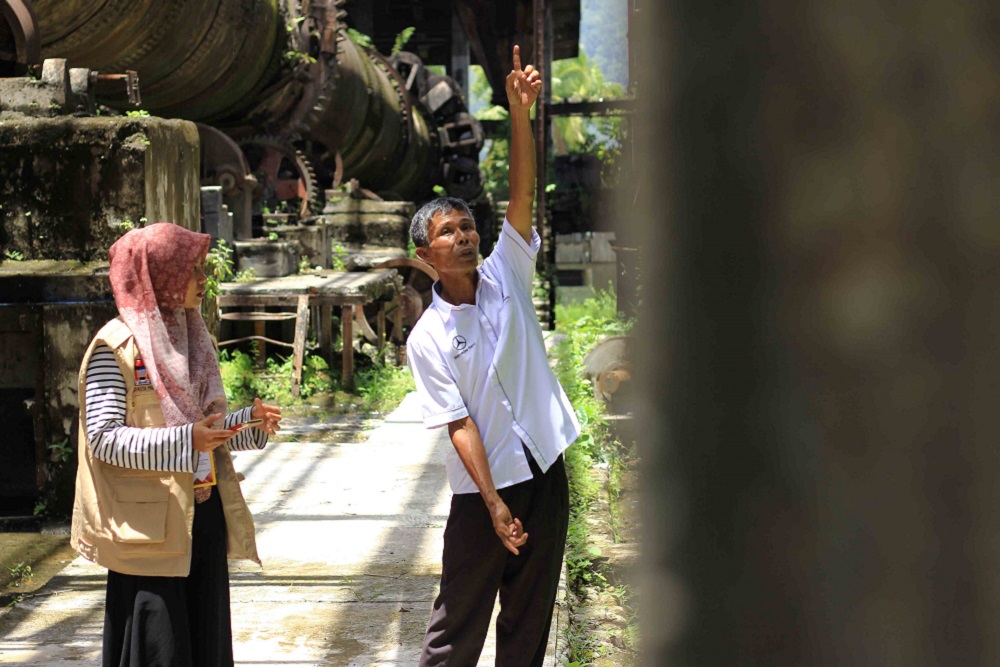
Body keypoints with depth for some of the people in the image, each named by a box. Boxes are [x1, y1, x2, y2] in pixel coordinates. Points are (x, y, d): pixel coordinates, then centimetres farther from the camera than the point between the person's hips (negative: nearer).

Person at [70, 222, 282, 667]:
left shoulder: (190, 336, 11)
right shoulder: (116, 346, -11)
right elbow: (103, 438, -17)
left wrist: (250, 423, -1)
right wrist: (185, 442, -27)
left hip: (204, 513, 7)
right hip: (150, 524, -7)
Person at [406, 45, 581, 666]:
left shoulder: (507, 276, 2)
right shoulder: (428, 338, -7)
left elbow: (523, 194, -10)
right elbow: (460, 425, -12)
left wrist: (521, 113, -21)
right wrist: (494, 504, -18)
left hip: (545, 470, 3)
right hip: (483, 486, -3)